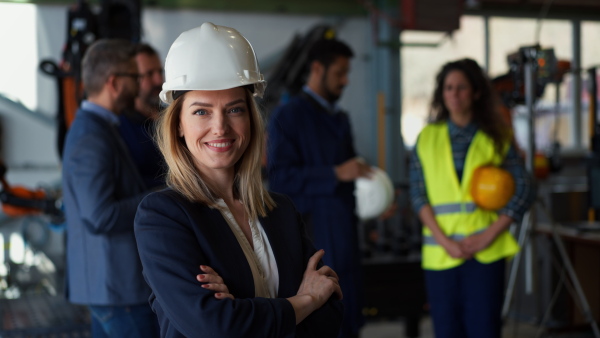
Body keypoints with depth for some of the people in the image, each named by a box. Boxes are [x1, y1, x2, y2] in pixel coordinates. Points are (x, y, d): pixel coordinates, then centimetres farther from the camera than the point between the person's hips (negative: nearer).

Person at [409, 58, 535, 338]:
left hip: (485, 252, -1)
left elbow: (523, 189, 1)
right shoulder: (428, 138, 10)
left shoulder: (495, 139, 7)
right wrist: (444, 240, -9)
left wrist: (490, 235, -10)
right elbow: (418, 196, 3)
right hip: (440, 254, 1)